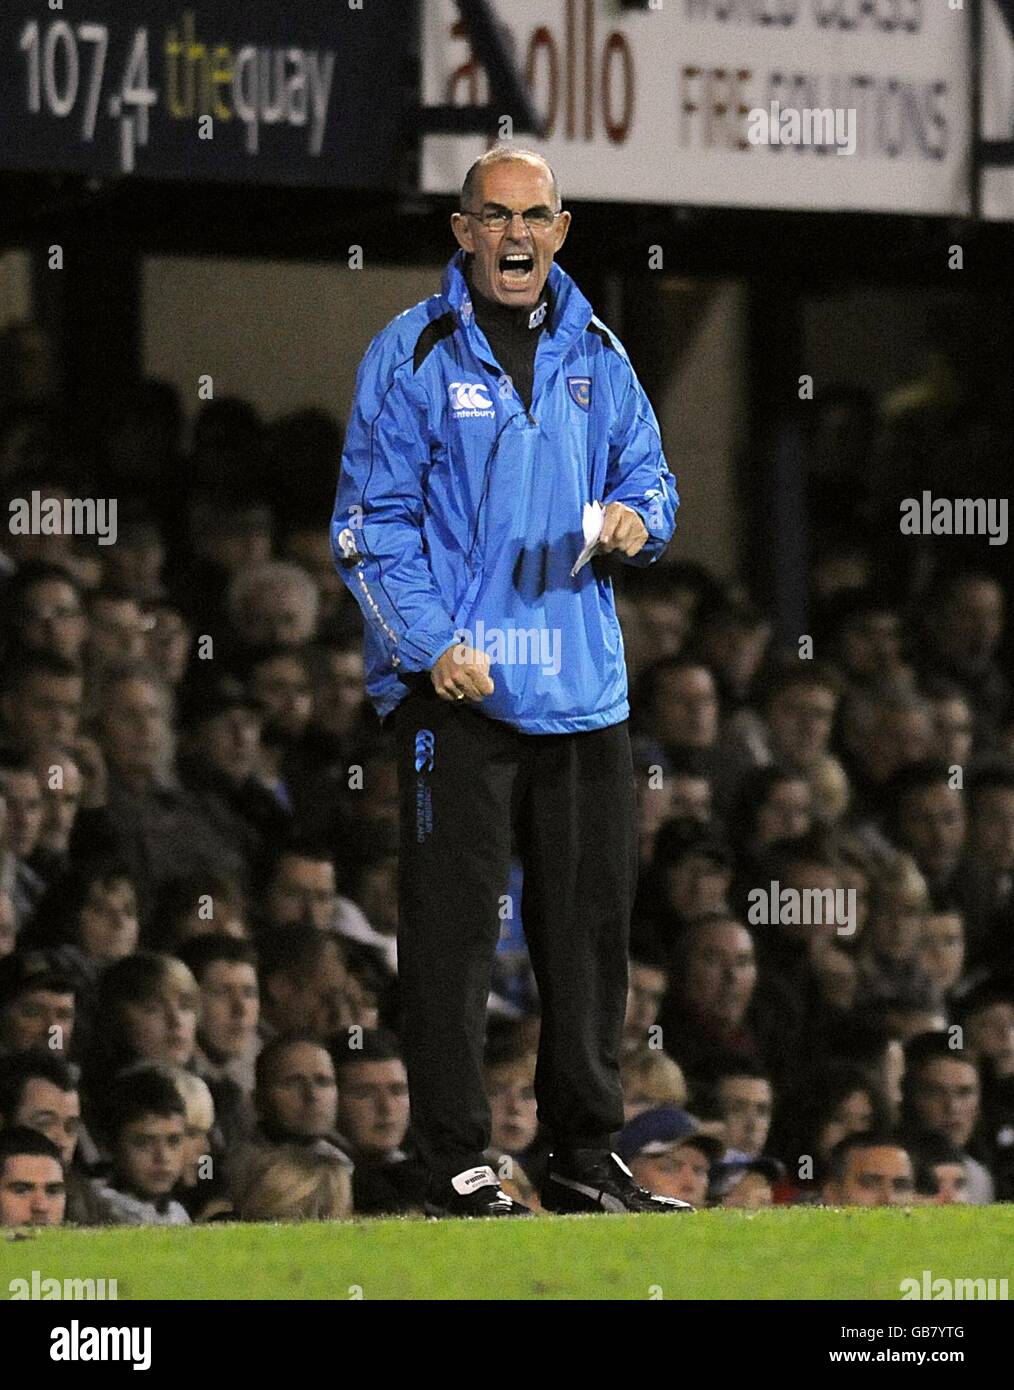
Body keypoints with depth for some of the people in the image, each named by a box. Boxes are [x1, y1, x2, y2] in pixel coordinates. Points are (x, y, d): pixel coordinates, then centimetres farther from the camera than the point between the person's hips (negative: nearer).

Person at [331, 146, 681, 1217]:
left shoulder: (595, 356, 14)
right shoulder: (412, 357, -2)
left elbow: (650, 478, 20)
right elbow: (371, 520, -5)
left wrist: (638, 521, -5)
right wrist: (432, 644, -16)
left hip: (583, 687, 5)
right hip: (455, 686, -5)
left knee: (591, 923, 8)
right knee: (453, 927, -6)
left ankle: (585, 1156, 16)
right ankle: (455, 1161, -2)